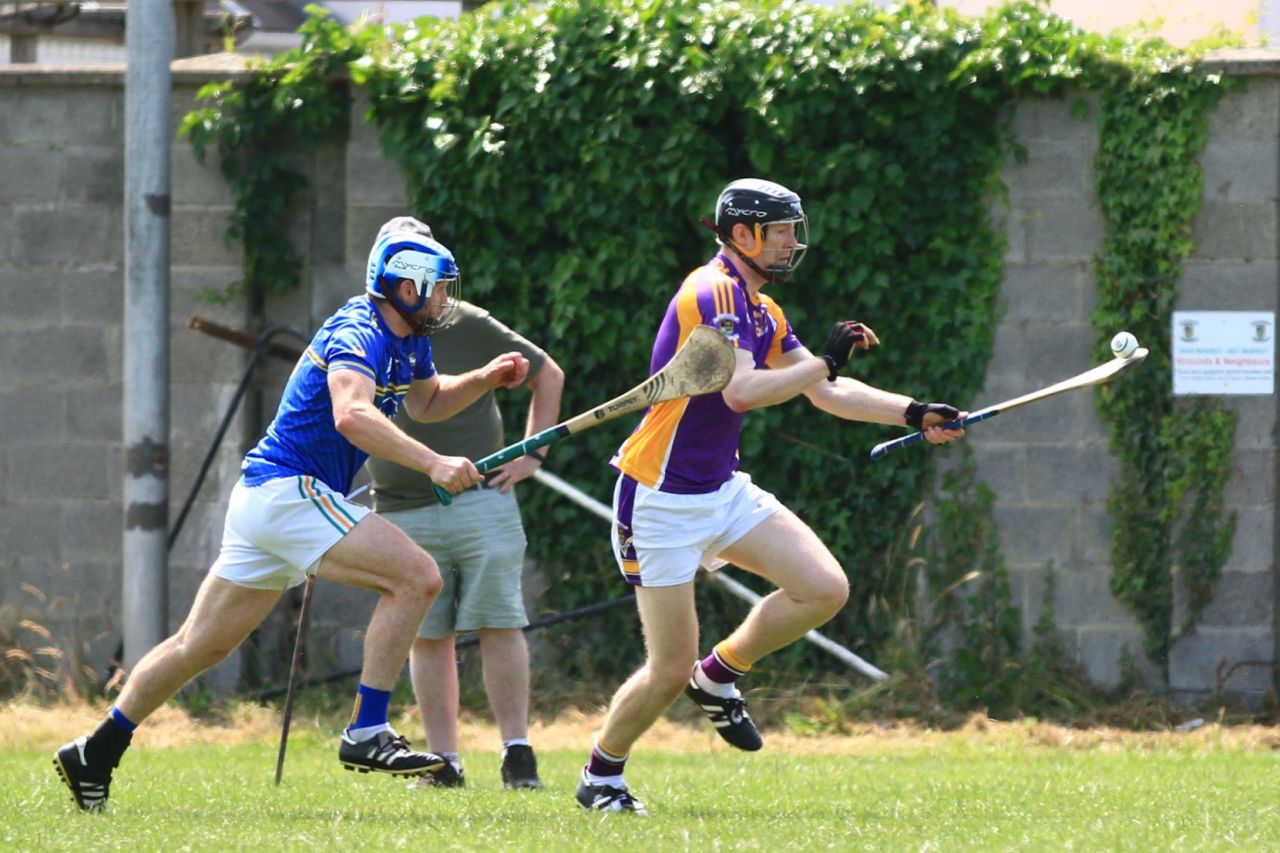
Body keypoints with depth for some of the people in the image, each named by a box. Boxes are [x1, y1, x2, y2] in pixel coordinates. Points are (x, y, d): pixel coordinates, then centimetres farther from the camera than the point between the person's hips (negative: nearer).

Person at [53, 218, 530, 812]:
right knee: (416, 577, -18)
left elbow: (424, 403, 35)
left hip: (264, 495, 10)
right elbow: (352, 415, -36)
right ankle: (366, 734, -19)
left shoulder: (409, 341, 14)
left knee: (201, 645, 14)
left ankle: (95, 755, 20)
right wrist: (432, 463, -44)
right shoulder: (359, 334, -16)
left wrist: (485, 379, 17)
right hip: (289, 491, -10)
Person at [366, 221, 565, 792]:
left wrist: (533, 454, 3)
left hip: (481, 502, -2)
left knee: (499, 625, -6)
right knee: (427, 637, 2)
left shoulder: (469, 328, 0)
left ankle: (517, 755, -3)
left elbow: (548, 375, 10)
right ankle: (443, 762, 6)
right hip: (404, 514, 2)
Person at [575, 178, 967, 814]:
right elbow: (741, 391, -31)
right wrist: (826, 360, -24)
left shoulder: (762, 310, 12)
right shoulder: (714, 294, -17)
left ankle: (720, 676, 14)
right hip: (661, 500, -8)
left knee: (824, 589, -7)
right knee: (671, 670, -6)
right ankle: (600, 775, 17)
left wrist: (914, 415, 9)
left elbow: (825, 393, 18)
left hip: (722, 491, 8)